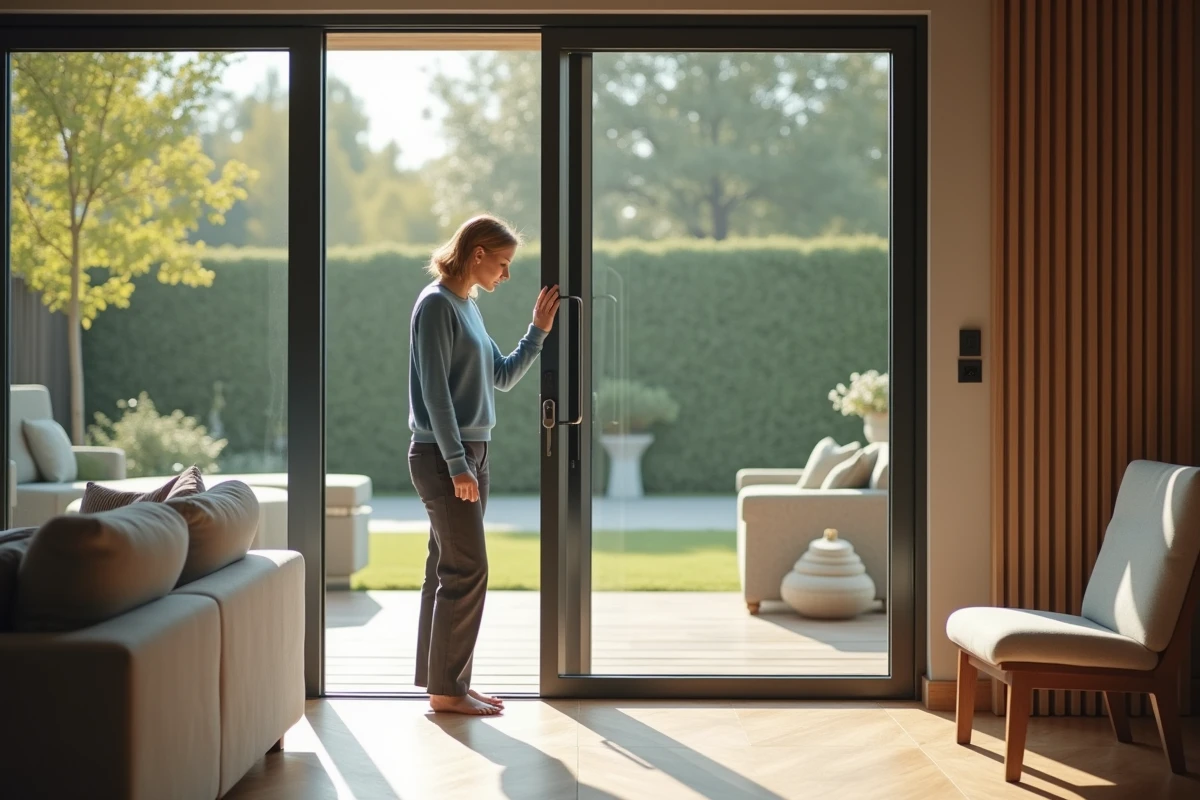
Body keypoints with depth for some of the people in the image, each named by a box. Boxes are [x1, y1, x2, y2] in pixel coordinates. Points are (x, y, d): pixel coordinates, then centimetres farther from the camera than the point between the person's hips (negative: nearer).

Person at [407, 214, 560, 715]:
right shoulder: (436, 304, -12)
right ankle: (446, 688, -1)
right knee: (466, 569, -8)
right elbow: (435, 390, -18)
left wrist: (539, 330, 9)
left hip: (470, 454, 9)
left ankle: (441, 680, 17)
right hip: (442, 456, -9)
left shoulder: (468, 307, 16)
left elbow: (504, 377, 18)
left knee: (448, 568, 11)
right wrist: (457, 463, -21)